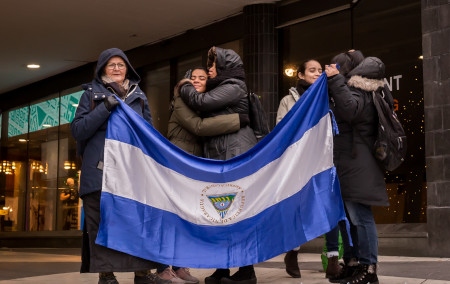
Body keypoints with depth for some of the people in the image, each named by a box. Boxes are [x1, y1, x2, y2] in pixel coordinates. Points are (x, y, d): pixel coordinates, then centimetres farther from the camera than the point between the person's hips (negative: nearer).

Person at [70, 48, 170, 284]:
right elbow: (77, 130, -1)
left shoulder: (138, 95, 17)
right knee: (102, 221, -4)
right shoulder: (92, 94, 9)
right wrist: (105, 108, -12)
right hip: (101, 169, -2)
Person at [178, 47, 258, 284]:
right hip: (222, 157, 10)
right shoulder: (220, 88, 22)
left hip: (237, 155, -9)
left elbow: (201, 102, -16)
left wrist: (183, 87, 2)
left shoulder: (233, 86, -6)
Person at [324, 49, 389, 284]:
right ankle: (352, 264, 19)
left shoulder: (359, 92, -10)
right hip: (346, 165, 11)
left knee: (360, 216, -10)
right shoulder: (350, 91, 21)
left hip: (357, 166, -11)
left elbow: (349, 110, -30)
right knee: (347, 217, 12)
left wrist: (335, 80, -24)